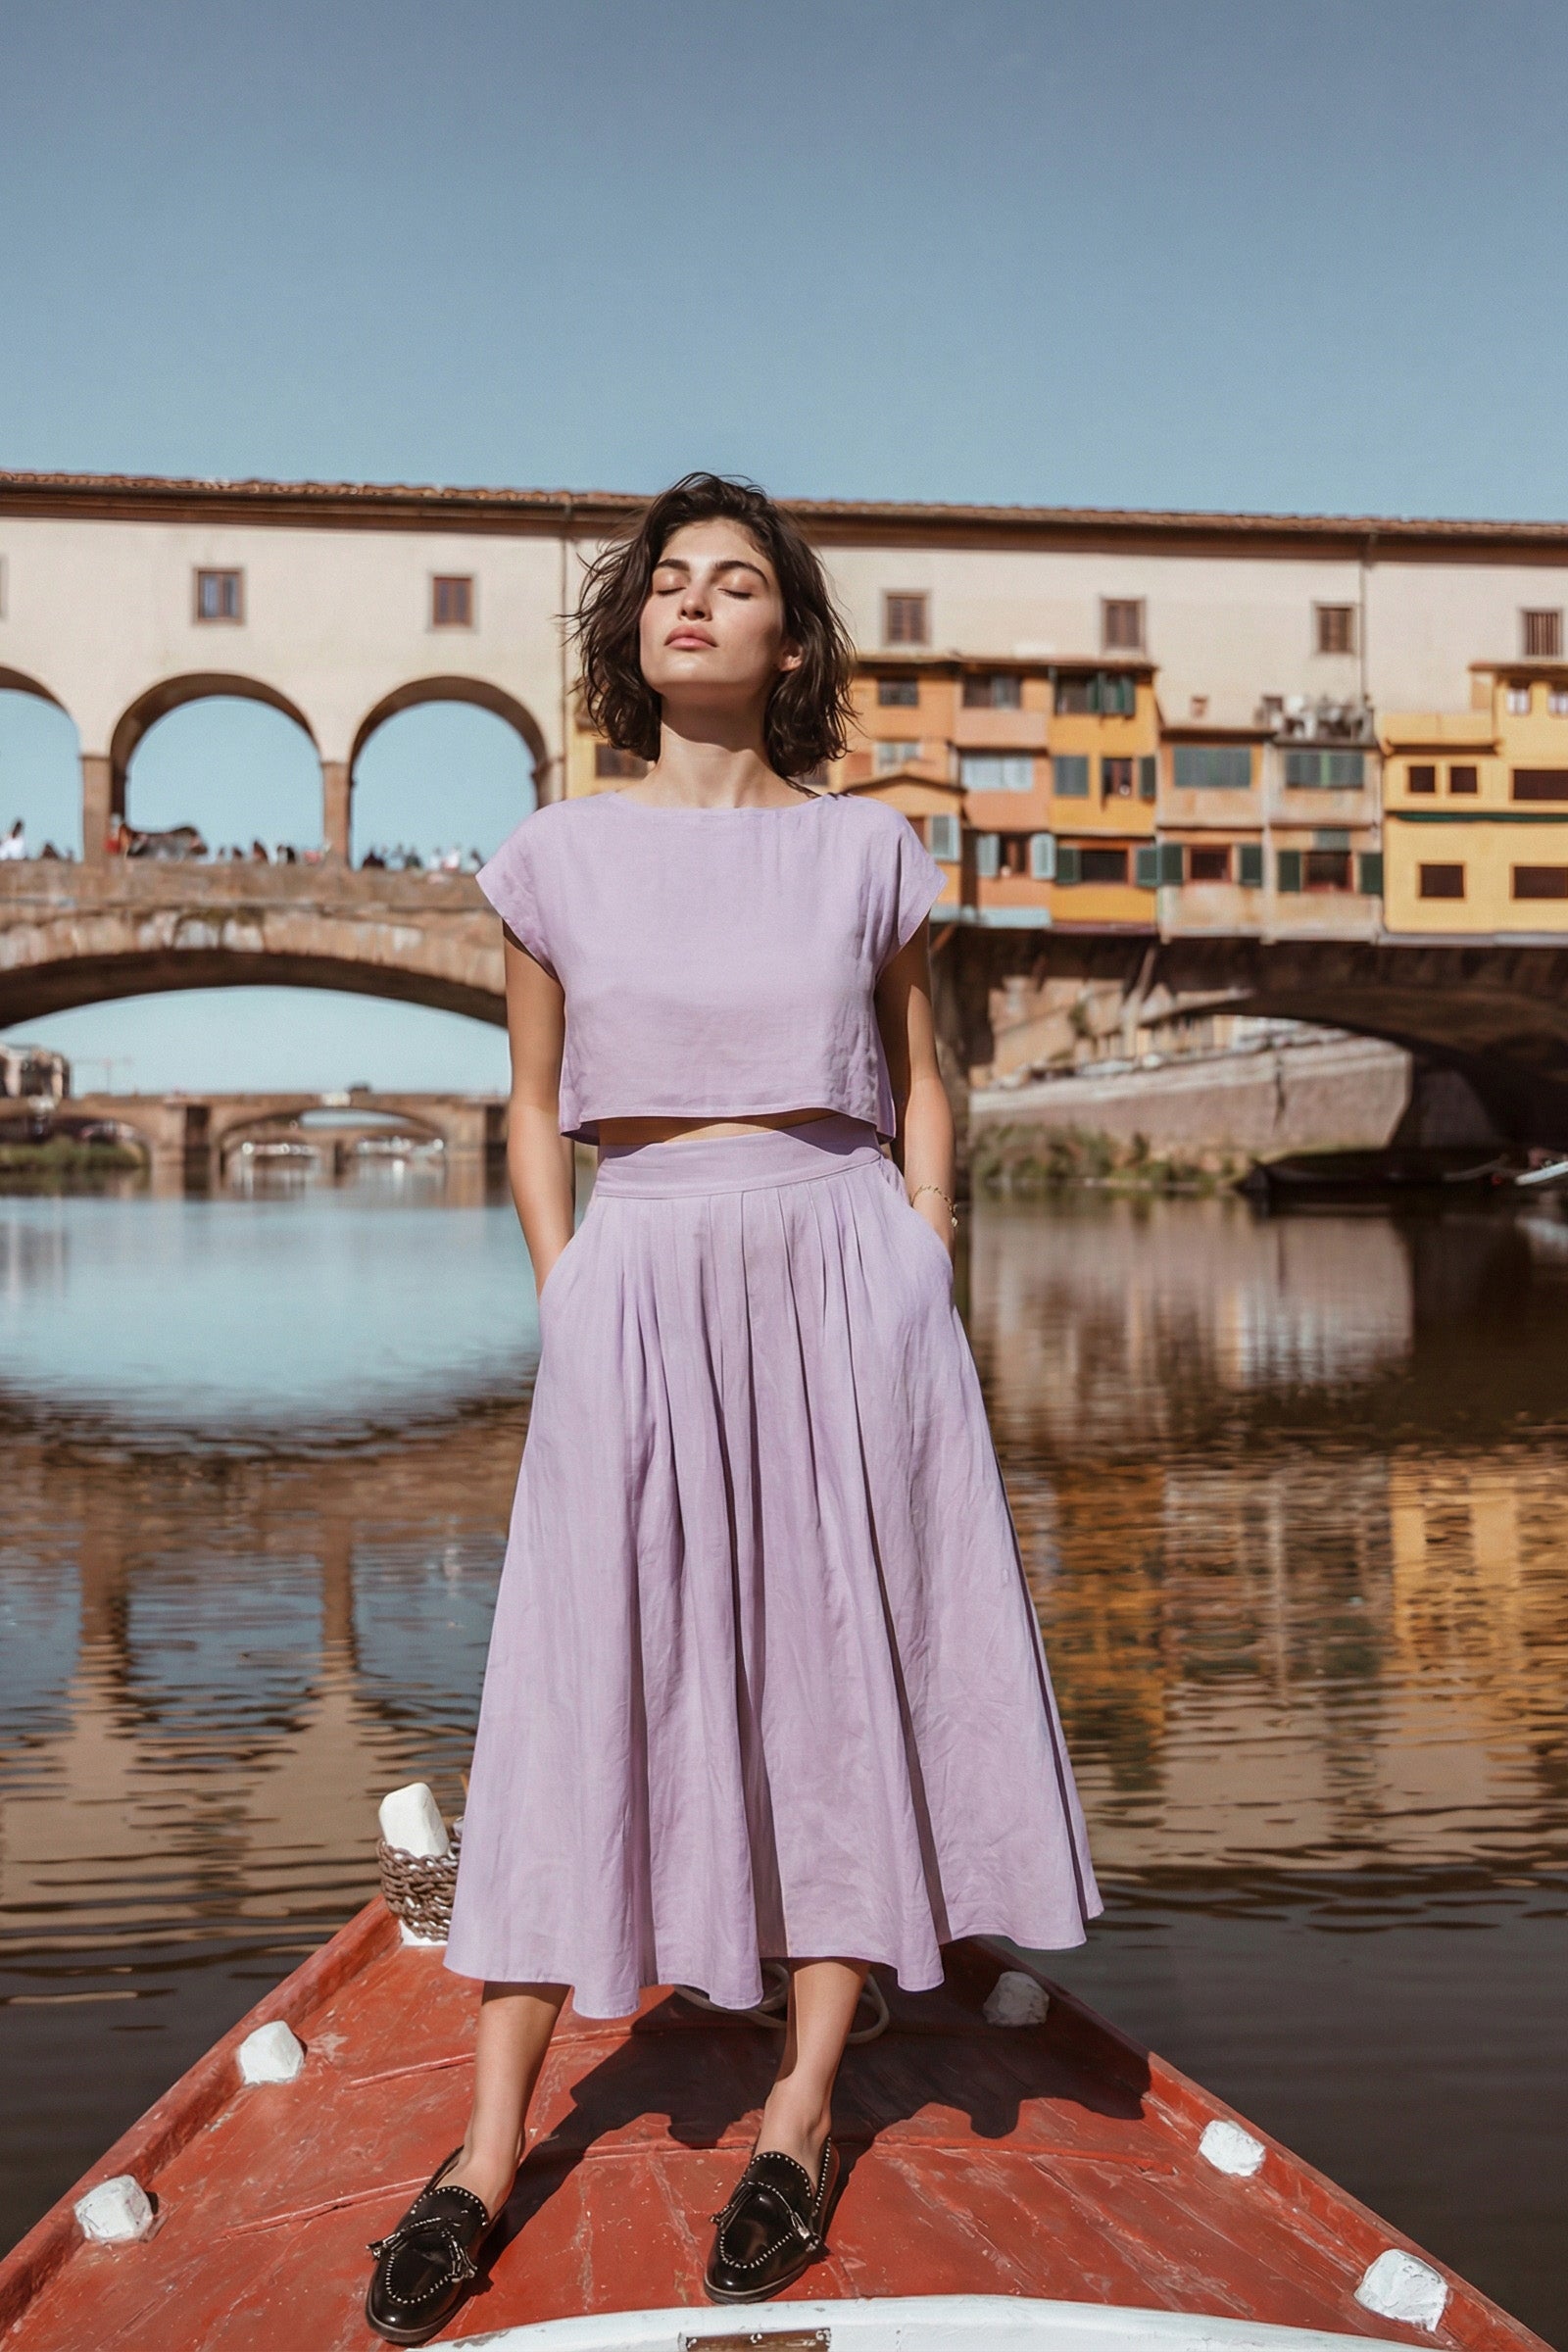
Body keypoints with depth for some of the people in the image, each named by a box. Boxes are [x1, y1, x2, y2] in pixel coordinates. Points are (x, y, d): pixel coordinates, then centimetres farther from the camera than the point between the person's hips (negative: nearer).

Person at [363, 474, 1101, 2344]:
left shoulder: (866, 849, 8)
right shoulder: (557, 856, 8)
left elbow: (919, 1088, 13)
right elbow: (535, 1114, 11)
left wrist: (928, 1278, 3)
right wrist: (564, 1310, 2)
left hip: (845, 1271, 1)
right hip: (639, 1289, 0)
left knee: (849, 1670, 2)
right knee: (585, 1694, 0)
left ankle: (801, 2114, 18)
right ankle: (488, 2151, 10)